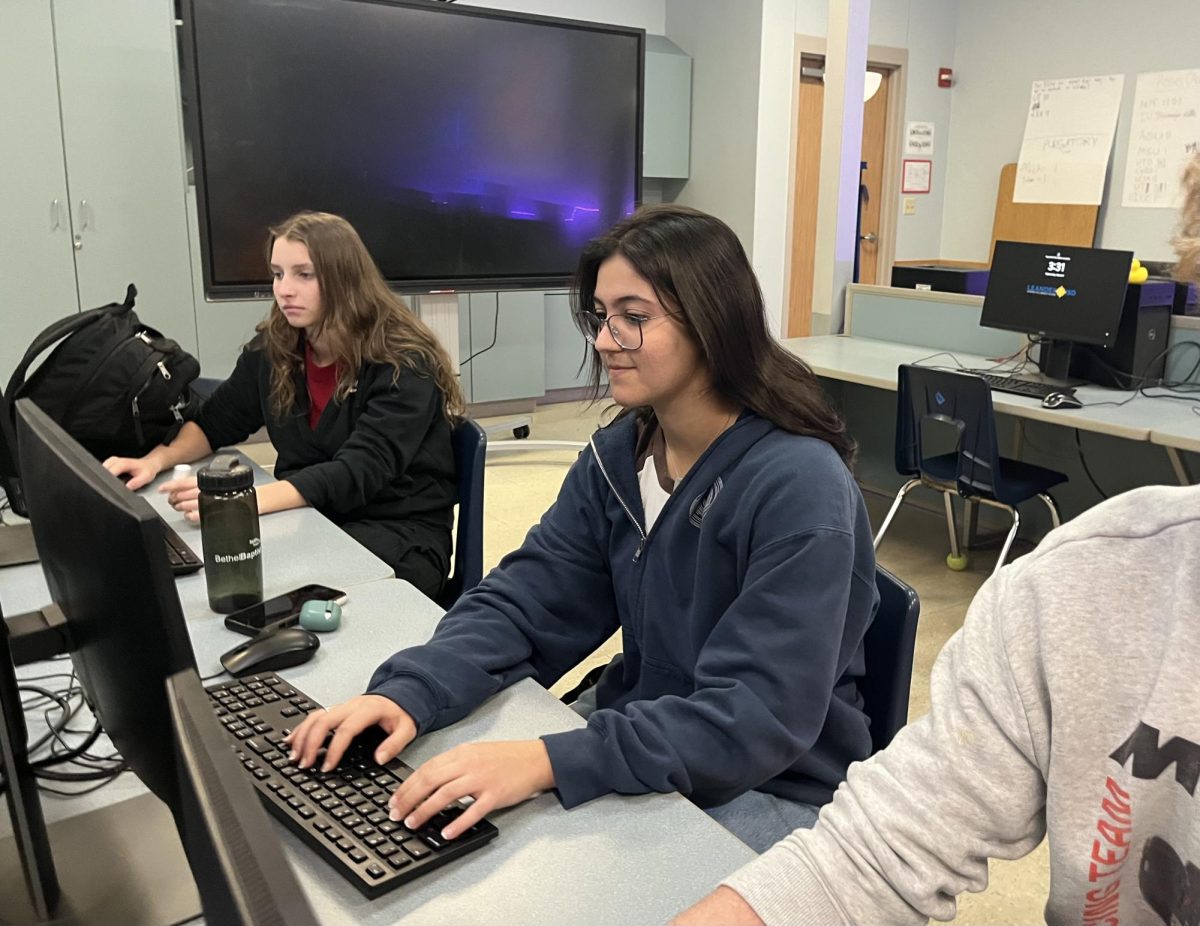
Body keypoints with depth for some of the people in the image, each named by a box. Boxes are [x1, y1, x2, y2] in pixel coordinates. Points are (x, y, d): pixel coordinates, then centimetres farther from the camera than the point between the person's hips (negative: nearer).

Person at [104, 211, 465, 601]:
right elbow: (215, 422, 16)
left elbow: (356, 474, -27)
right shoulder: (272, 349, 4)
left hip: (401, 535, -5)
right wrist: (157, 460, -6)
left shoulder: (404, 365, -16)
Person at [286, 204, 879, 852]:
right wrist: (408, 692, -23)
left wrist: (550, 761, -37)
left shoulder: (800, 488, -24)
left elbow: (758, 720, -28)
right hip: (641, 723, 6)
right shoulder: (617, 456, -2)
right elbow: (523, 602, -5)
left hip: (773, 790, -5)